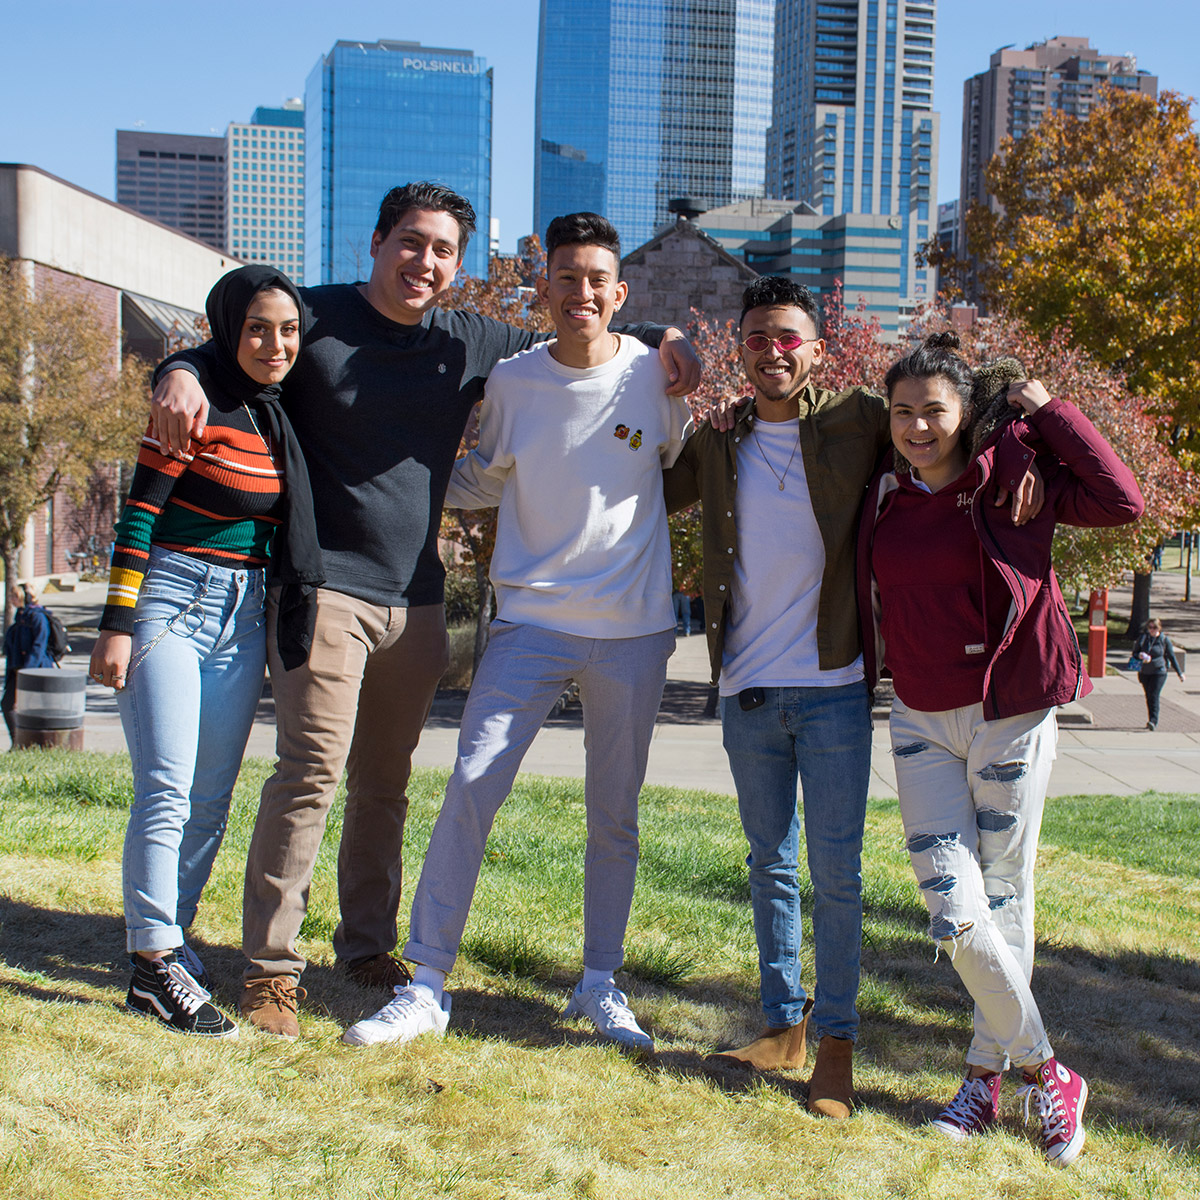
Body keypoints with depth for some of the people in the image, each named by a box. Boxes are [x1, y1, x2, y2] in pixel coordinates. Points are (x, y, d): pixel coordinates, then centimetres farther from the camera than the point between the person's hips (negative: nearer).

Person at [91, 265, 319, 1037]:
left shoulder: (279, 415, 11)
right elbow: (140, 512, -11)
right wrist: (117, 622, -14)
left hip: (244, 612, 7)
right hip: (172, 598, -7)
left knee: (213, 796, 8)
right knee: (167, 790, -9)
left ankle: (168, 937, 19)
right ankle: (155, 968, -3)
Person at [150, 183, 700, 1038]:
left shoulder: (471, 345, 10)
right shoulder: (314, 319, 0)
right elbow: (218, 351, 7)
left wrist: (662, 338, 5)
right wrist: (181, 378, -17)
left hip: (416, 601, 5)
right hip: (325, 586, -4)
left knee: (386, 783, 12)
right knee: (310, 773, -10)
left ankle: (368, 946, 27)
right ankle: (271, 966, -1)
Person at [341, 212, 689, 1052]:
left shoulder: (655, 375, -2)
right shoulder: (512, 382, 0)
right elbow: (484, 482, 15)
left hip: (632, 628, 0)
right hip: (533, 619, 0)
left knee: (615, 815, 9)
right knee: (472, 786, -9)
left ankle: (600, 983, 26)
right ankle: (427, 985, 2)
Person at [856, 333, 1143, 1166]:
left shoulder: (1010, 475, -9)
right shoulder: (885, 492, 4)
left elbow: (1122, 503, -21)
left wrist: (1046, 408, -14)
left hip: (1009, 716, -3)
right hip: (920, 721, 4)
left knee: (1003, 899, 4)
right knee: (953, 909, -4)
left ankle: (989, 1071, 22)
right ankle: (1046, 1071, 14)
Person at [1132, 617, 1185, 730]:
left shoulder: (1164, 640, -1)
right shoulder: (1143, 638, 4)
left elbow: (1172, 657, 6)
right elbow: (1134, 653, 11)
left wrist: (1180, 673, 7)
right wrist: (1139, 656, -14)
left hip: (1159, 672, -3)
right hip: (1144, 673, 3)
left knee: (1154, 696, -16)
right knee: (1148, 697, 8)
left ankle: (1153, 721, -19)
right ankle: (1152, 722, 17)